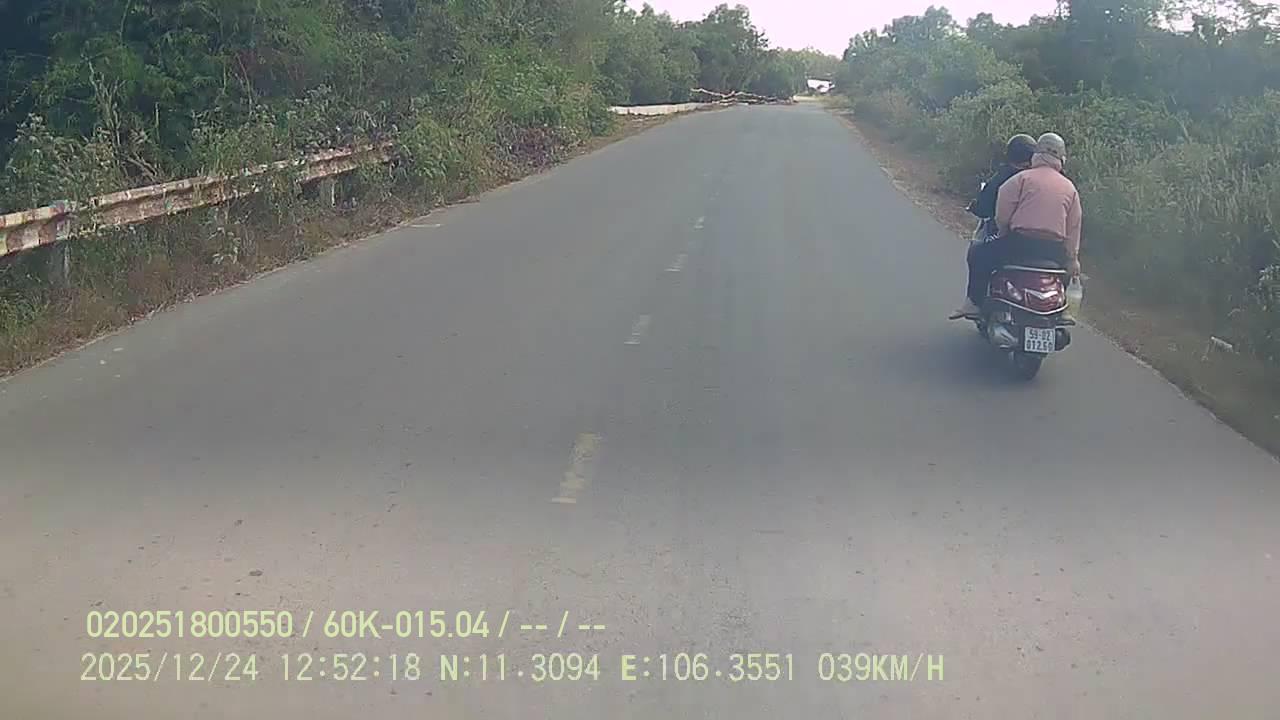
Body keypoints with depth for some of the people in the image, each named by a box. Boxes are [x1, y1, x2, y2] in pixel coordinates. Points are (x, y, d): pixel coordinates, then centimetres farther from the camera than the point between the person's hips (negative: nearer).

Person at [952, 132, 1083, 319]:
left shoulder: (1022, 178, 0)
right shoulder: (1070, 188, 13)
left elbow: (1002, 214, -6)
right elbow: (1074, 228, 11)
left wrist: (1005, 233, 13)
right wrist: (1072, 259, 17)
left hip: (1022, 242, -4)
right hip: (1055, 252, 5)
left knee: (978, 255, 13)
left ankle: (975, 303, 10)